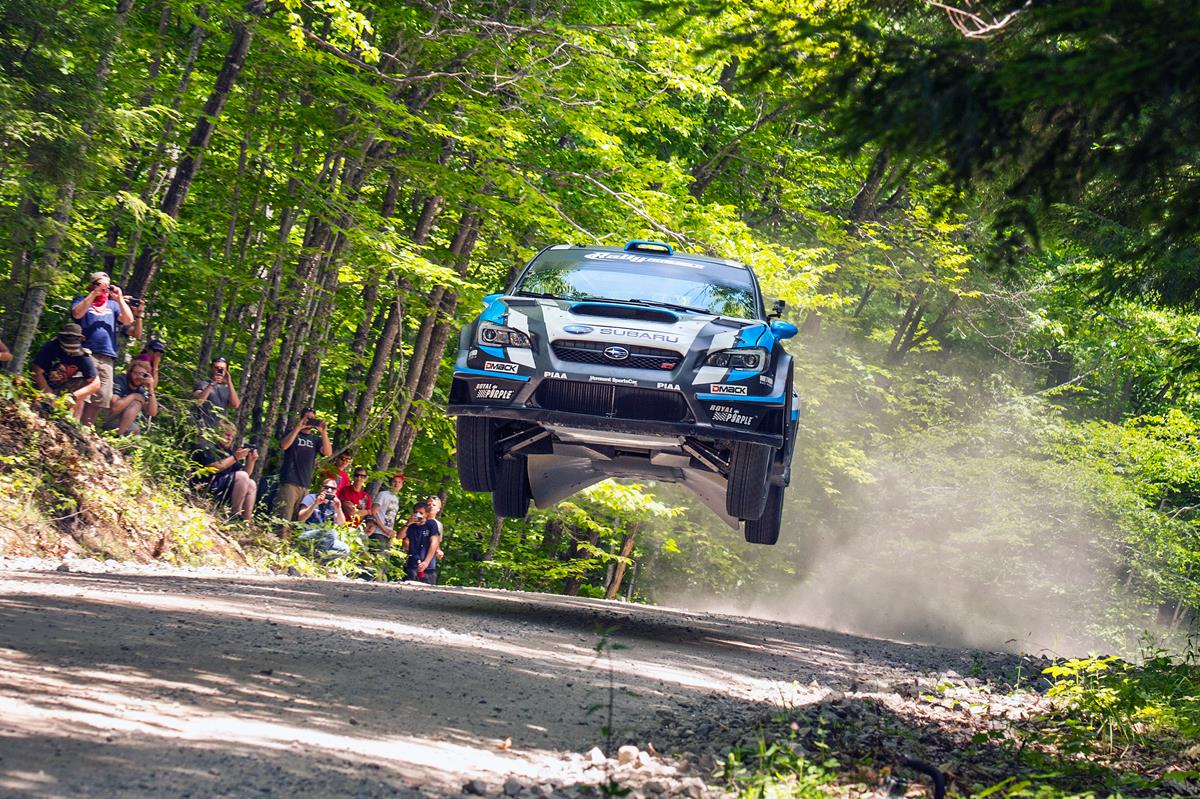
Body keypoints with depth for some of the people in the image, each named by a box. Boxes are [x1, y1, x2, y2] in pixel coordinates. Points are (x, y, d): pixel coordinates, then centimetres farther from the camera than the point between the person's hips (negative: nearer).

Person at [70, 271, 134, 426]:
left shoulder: (113, 305, 22)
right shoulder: (82, 301, 13)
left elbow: (128, 320, 10)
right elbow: (77, 314, -9)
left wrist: (120, 299, 1)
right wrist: (94, 294, -8)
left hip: (107, 357, 5)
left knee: (100, 396, 1)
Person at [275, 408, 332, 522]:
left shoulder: (316, 439, 15)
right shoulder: (293, 434, 8)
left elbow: (328, 452, 0)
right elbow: (284, 446, -13)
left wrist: (323, 433, -11)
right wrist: (298, 428, -17)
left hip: (305, 485, 4)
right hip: (289, 482, -4)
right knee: (284, 519, -14)